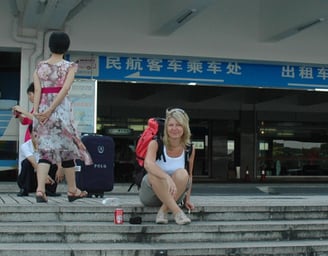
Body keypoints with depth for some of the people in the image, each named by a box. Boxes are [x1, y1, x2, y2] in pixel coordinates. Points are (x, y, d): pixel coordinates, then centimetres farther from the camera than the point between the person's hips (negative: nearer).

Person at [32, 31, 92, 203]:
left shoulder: (40, 66, 9)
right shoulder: (69, 66, 0)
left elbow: (37, 90, -3)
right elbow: (65, 89, -13)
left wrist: (36, 110, -9)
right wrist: (51, 110, -16)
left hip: (42, 110, 3)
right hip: (61, 109, -3)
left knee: (46, 150, 2)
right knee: (68, 149, 10)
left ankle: (40, 190, -15)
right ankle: (72, 191, 20)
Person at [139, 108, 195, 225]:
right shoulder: (156, 144, -15)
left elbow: (189, 176, 9)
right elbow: (148, 164, -35)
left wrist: (187, 199, 3)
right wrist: (167, 178, -50)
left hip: (173, 195, 2)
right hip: (150, 194, -2)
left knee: (182, 173, -29)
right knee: (154, 174, -36)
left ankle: (163, 211, -24)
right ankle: (177, 212, -34)